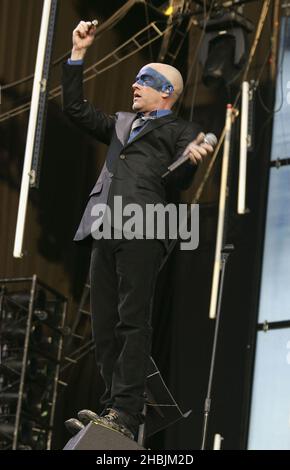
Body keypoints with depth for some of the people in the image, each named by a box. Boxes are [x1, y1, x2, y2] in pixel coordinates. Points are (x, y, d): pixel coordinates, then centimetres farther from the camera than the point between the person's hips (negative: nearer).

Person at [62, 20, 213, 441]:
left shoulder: (181, 132, 11)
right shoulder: (122, 124, 30)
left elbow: (178, 183, 0)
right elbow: (75, 109, 28)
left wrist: (192, 159, -23)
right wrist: (78, 55, 23)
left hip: (142, 232, -7)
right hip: (105, 232, 7)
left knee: (133, 320, -12)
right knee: (104, 324, 2)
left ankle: (126, 414, -17)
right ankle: (112, 407, 4)